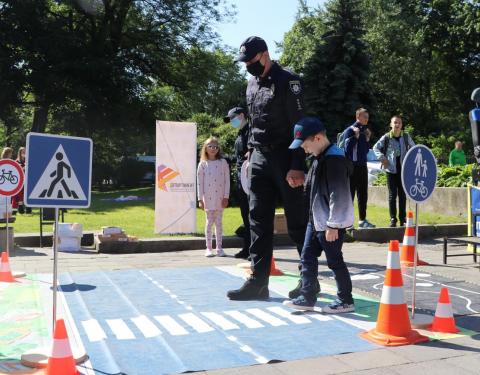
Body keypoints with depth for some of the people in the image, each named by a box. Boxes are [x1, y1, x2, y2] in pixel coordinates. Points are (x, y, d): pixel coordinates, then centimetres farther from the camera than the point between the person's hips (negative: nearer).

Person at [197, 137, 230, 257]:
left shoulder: (223, 162, 3)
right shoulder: (203, 164, 2)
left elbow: (227, 180, 2)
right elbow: (199, 182, 1)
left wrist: (226, 197, -4)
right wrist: (200, 199, -4)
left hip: (220, 198, 1)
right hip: (208, 198, -1)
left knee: (219, 222, 6)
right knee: (209, 222, 4)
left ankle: (219, 248, 11)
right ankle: (209, 248, 10)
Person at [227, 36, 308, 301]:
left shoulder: (287, 81, -8)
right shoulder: (252, 84, 15)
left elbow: (299, 126, -13)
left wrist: (297, 166, -19)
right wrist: (251, 155, 15)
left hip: (285, 159, -7)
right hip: (259, 159, 7)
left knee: (297, 222, 0)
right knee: (258, 220, 4)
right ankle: (258, 281, 10)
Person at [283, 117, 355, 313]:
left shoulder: (335, 160, -19)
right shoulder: (319, 158, 13)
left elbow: (338, 196, -22)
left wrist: (332, 225, -21)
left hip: (330, 224, -10)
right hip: (315, 221, 10)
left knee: (334, 261, 1)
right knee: (307, 257, 12)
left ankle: (345, 300, 16)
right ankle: (307, 298, 21)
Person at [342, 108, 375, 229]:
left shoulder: (365, 131, 14)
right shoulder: (349, 131, -6)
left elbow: (366, 151, 16)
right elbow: (347, 149, -15)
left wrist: (367, 139, 4)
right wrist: (355, 137, -18)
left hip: (363, 166, 7)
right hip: (352, 166, -7)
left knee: (363, 195, 10)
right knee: (350, 194, -3)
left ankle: (362, 220, 19)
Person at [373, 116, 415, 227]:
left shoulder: (406, 136, 1)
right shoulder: (386, 137, -5)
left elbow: (413, 147, 14)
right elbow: (375, 148, 4)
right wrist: (382, 158, -7)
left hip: (403, 169, 2)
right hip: (391, 169, -2)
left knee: (402, 194, 6)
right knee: (392, 195, 1)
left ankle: (403, 219, 14)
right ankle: (393, 219, 7)